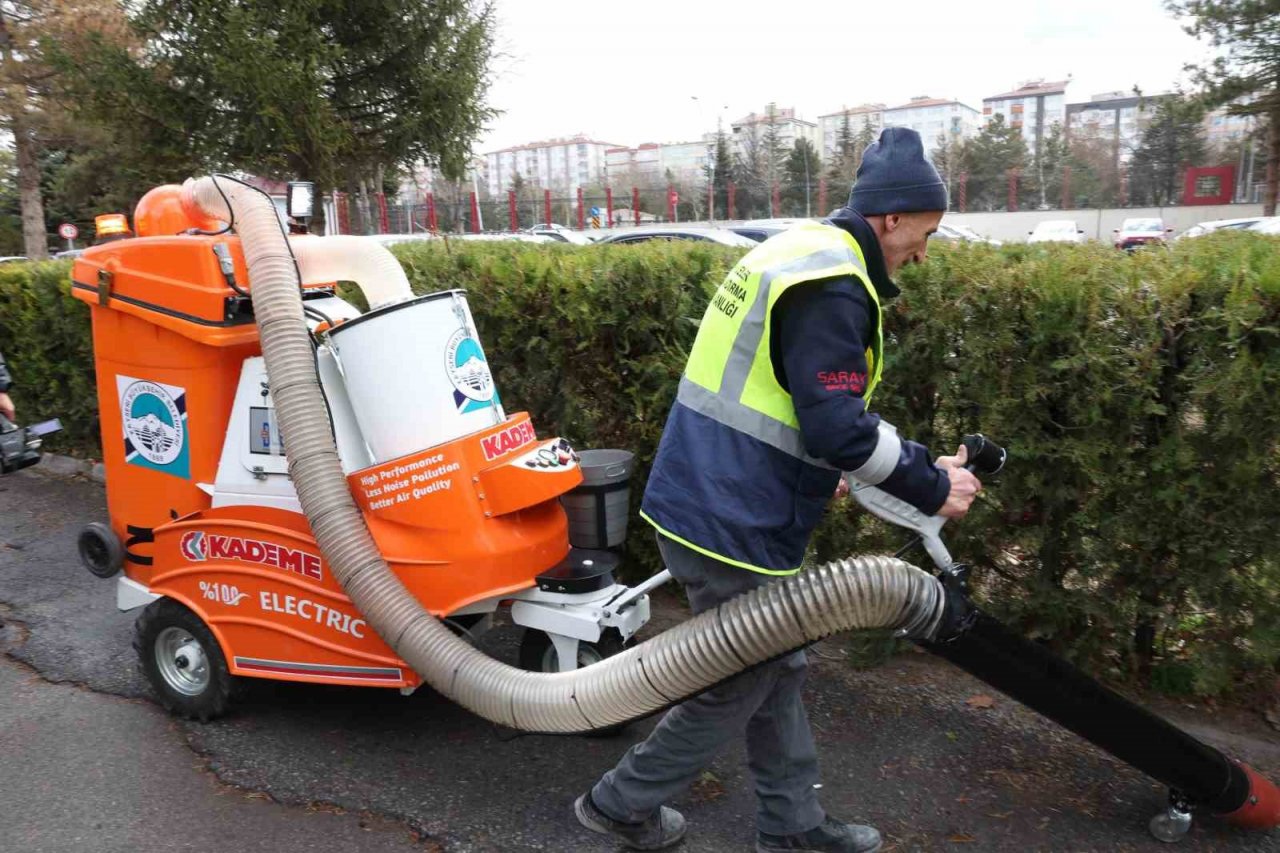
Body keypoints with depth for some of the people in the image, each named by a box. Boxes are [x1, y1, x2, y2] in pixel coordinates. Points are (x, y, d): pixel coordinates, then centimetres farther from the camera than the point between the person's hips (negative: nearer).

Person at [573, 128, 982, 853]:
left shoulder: (797, 252, 13)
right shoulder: (833, 286, -19)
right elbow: (838, 427, -24)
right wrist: (932, 486, -10)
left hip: (714, 504, 10)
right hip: (734, 528, -10)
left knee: (778, 671, 20)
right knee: (739, 688, 9)